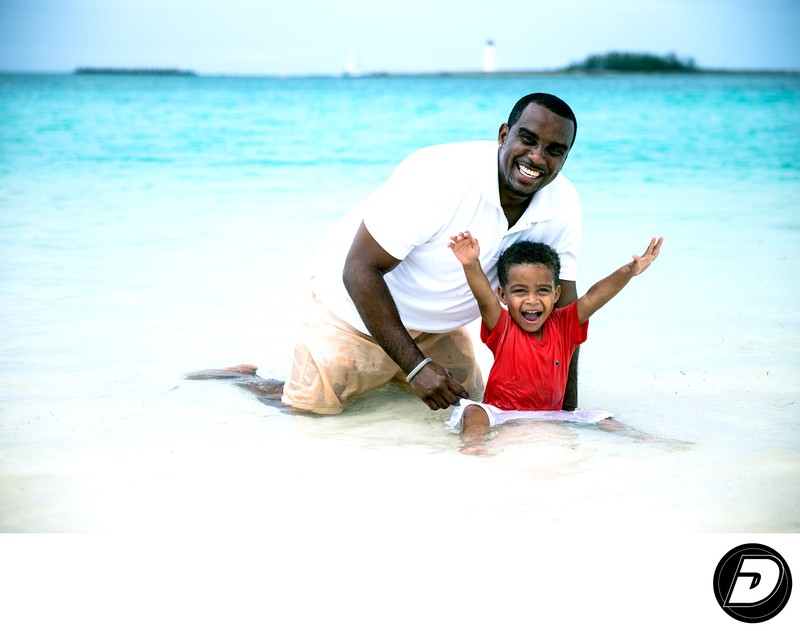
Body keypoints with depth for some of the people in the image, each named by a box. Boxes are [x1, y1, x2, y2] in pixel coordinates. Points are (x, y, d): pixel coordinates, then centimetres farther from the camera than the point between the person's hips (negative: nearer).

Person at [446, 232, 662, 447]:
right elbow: (485, 299, -26)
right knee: (474, 413, -33)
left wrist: (628, 271, -26)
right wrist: (471, 265, -46)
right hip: (500, 414, -4)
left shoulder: (563, 325, 2)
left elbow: (593, 297, -10)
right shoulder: (503, 328, -7)